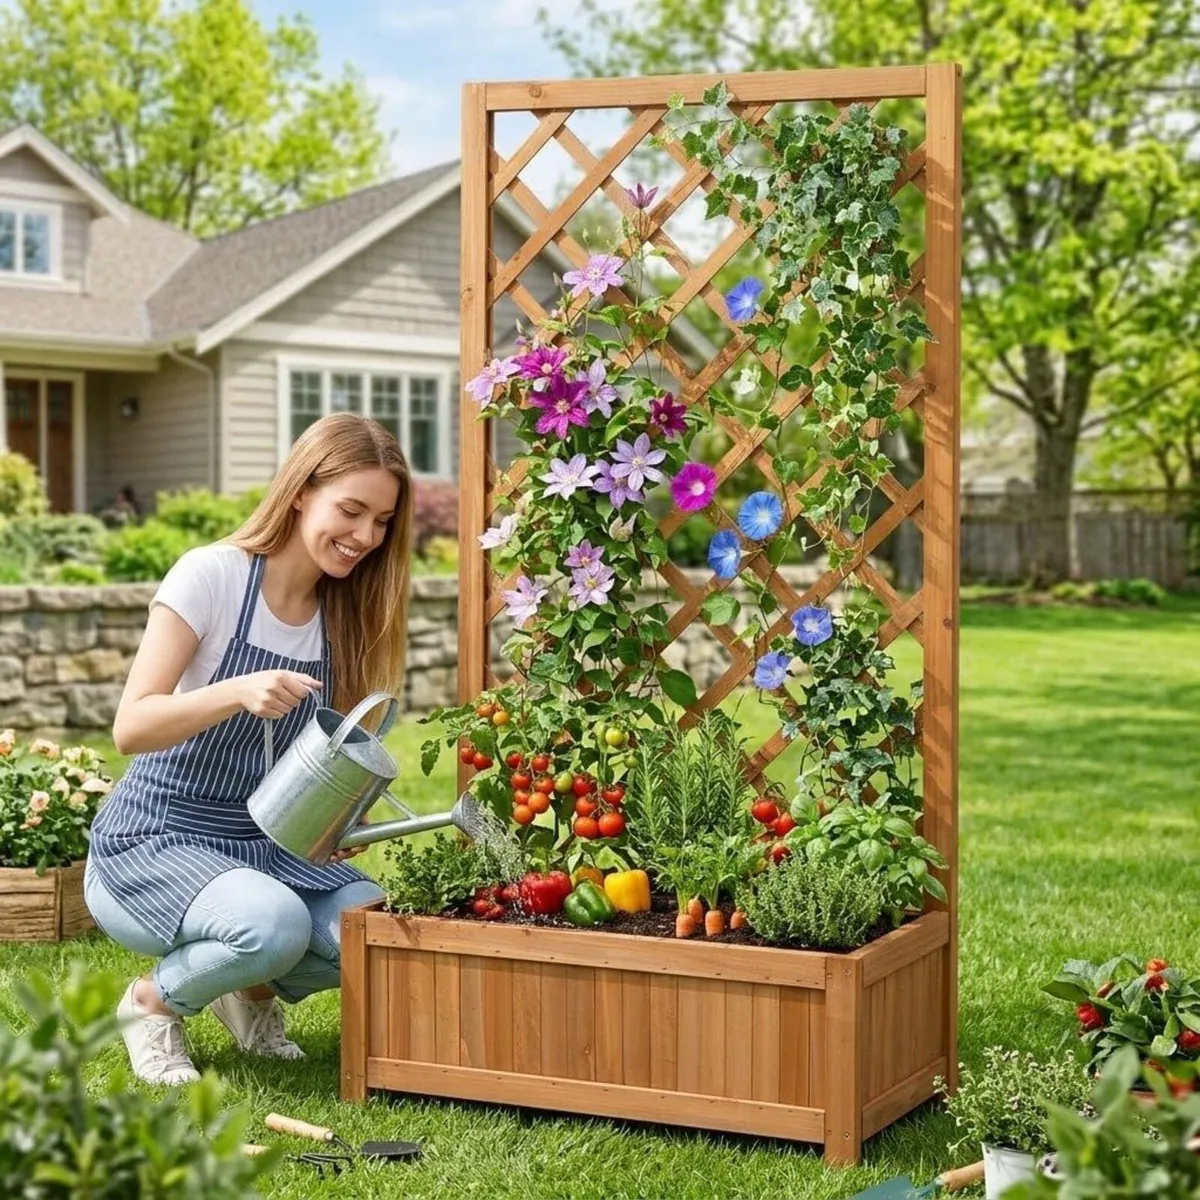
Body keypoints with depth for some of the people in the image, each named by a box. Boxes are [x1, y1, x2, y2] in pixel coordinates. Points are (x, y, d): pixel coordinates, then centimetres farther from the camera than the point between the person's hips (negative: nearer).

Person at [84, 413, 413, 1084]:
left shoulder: (345, 614, 4)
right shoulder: (211, 576, -14)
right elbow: (130, 726, -19)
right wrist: (239, 692, -36)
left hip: (265, 844, 6)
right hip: (152, 845, -5)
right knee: (275, 923, -34)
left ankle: (256, 989, 12)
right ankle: (155, 1000, -1)